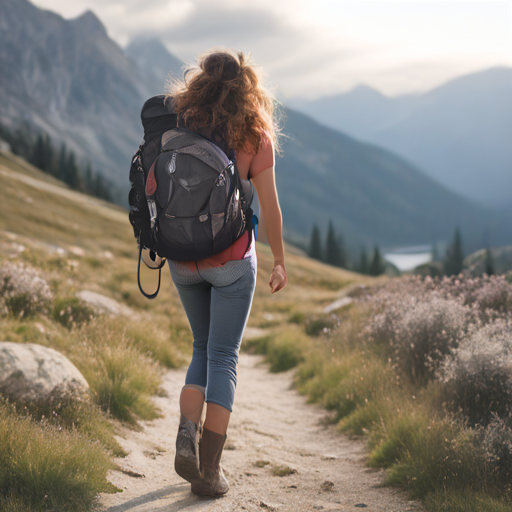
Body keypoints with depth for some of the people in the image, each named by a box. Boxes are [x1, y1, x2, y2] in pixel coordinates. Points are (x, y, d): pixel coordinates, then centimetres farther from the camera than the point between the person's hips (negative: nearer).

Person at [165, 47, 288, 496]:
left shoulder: (176, 124, -1)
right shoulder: (255, 134, -7)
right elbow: (269, 206, -7)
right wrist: (280, 261, 4)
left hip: (183, 258, 3)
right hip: (232, 258, -3)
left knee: (204, 348, 21)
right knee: (223, 358, 6)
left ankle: (187, 436, 2)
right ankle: (209, 469, 6)